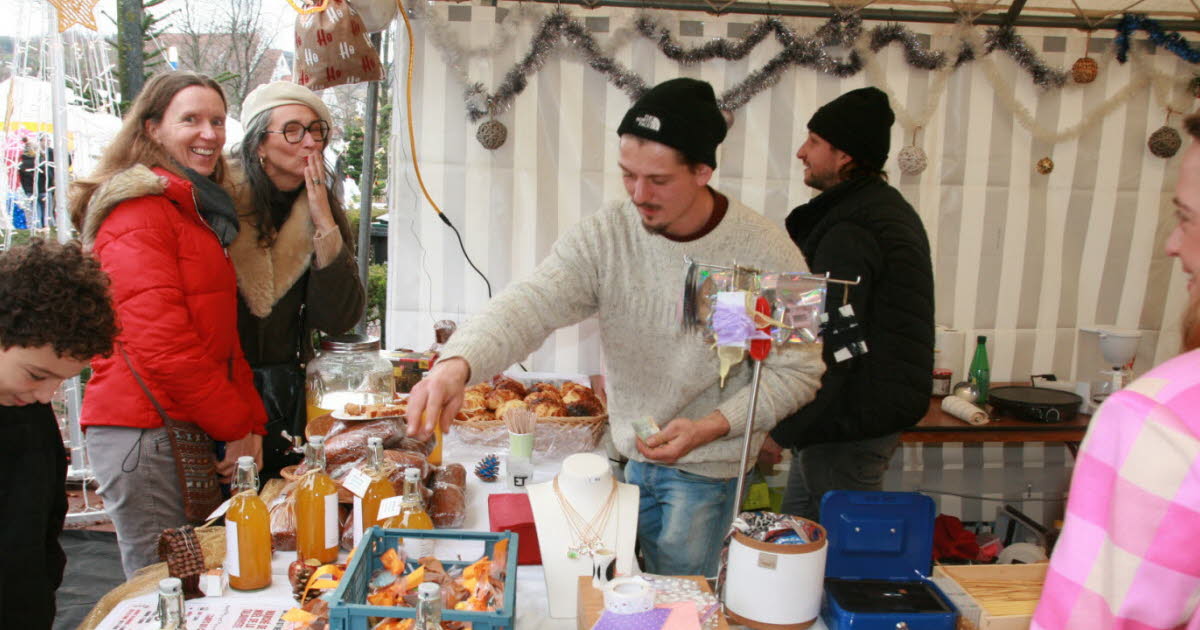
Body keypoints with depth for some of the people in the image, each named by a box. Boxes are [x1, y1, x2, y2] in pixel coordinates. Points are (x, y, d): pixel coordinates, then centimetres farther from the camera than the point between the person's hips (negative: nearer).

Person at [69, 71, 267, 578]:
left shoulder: (202, 211, 18)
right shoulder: (140, 209, -10)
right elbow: (161, 343, -18)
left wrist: (253, 423, 7)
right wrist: (236, 428, -12)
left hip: (191, 430, 9)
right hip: (146, 433, -9)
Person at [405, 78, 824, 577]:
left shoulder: (767, 254, -16)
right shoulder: (604, 236, -11)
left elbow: (798, 369, -10)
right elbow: (531, 304, -23)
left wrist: (711, 426, -23)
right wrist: (458, 362, -42)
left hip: (708, 466, -3)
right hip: (625, 453, 3)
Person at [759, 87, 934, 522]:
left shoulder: (849, 231, -21)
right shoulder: (889, 207, 14)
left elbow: (829, 347, -25)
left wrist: (782, 430, -17)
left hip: (849, 426, -11)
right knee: (795, 528, 19)